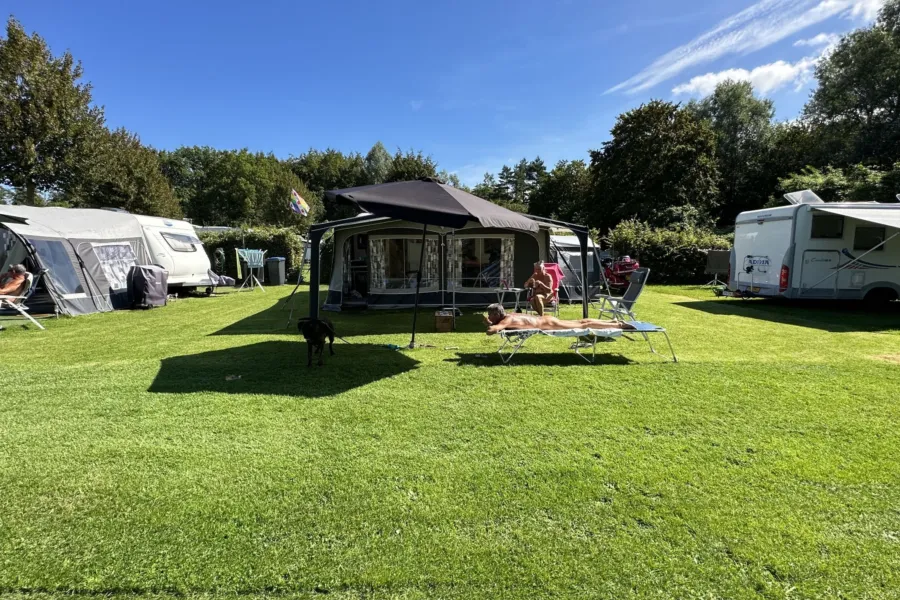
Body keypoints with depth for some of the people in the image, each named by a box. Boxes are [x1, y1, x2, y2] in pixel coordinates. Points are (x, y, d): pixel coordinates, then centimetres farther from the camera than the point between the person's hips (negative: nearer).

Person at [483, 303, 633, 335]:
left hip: (548, 323, -8)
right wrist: (488, 323, 2)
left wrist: (491, 328, -15)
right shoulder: (507, 318, 4)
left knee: (583, 326, -1)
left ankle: (617, 325, 6)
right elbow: (494, 325, 22)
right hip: (545, 320, 8)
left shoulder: (508, 319, -21)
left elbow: (493, 329, -37)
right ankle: (613, 323, 26)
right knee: (580, 322, 16)